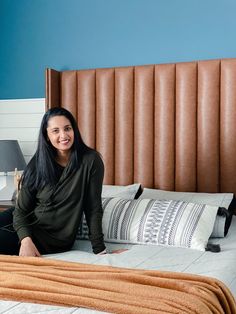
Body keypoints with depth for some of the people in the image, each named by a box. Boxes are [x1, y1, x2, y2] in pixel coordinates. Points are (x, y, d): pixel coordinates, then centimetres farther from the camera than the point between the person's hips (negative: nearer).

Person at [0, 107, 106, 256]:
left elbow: (94, 208, -11)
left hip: (56, 238, -4)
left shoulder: (90, 160, -14)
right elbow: (21, 210, -9)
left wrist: (100, 250, -13)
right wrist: (26, 240, -26)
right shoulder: (37, 163, -6)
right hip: (27, 225, 4)